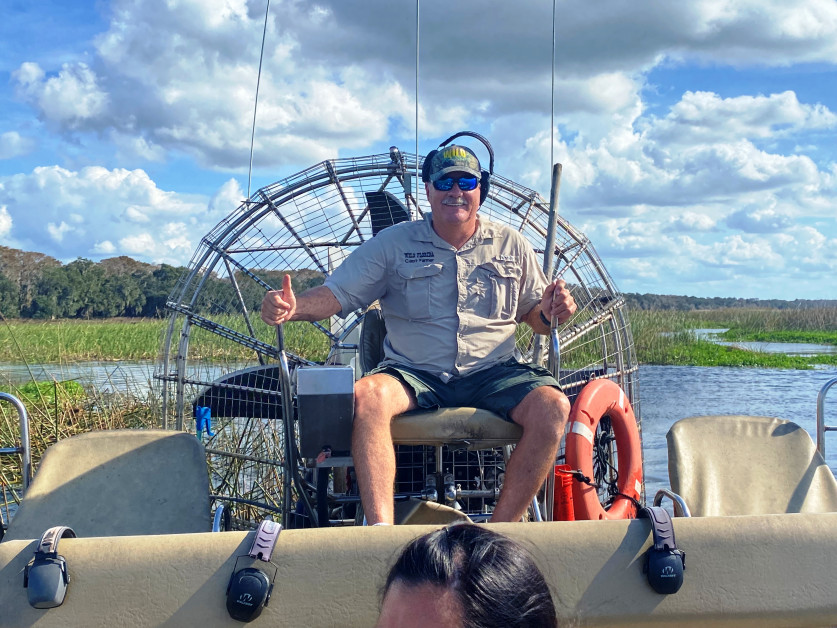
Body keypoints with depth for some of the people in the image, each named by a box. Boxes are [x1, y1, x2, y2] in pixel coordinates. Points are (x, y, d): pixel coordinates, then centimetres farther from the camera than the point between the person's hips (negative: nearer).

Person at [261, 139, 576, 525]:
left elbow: (534, 315, 21)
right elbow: (335, 295, 4)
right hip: (414, 376, -1)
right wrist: (292, 307, -18)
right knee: (366, 395, -34)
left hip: (492, 375, 1)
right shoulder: (393, 243, 10)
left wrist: (552, 311, -5)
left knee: (553, 406, -29)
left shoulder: (511, 246, 15)